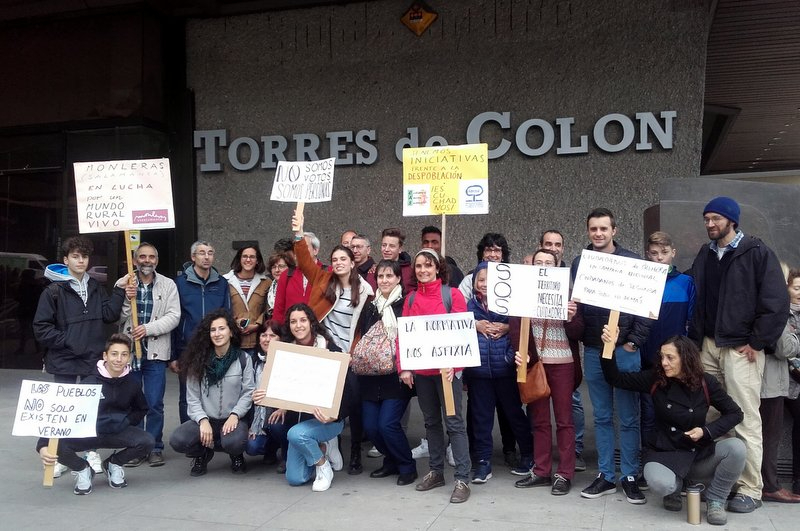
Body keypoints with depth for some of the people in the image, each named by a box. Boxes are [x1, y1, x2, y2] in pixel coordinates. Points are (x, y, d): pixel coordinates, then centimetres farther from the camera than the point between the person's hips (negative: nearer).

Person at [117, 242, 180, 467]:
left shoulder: (168, 285, 3)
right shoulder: (122, 284, 3)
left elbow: (173, 316, -4)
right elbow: (117, 316, -1)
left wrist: (148, 328, -14)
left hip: (156, 352, -1)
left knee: (155, 404, 2)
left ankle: (155, 447, 14)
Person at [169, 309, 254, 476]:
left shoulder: (243, 359, 2)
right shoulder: (199, 360, 3)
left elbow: (248, 392, -2)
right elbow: (192, 398, -1)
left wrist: (235, 415, -17)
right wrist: (203, 420, -16)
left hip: (232, 419, -2)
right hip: (205, 419, 2)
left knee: (234, 442, -36)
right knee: (177, 440, -27)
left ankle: (236, 456, 6)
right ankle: (203, 454, 10)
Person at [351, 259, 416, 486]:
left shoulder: (406, 304, -3)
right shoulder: (370, 305, 13)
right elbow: (359, 337, 19)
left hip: (396, 376, -5)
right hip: (370, 376, 5)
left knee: (387, 424, -13)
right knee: (370, 425, 2)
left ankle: (407, 466, 10)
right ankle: (391, 461, 26)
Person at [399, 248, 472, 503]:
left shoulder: (452, 294, -4)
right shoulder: (411, 298, 9)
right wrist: (403, 367, -2)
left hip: (447, 369, -4)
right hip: (420, 370, 5)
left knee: (454, 422, -3)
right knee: (431, 421, 14)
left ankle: (462, 479, 1)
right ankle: (436, 471, 26)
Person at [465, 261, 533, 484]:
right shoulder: (469, 304, 8)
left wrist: (507, 327, -16)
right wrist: (475, 325, -12)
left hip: (505, 368, -1)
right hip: (477, 369, 2)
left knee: (514, 412, 10)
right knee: (481, 415, 7)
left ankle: (528, 454, 27)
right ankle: (483, 460, 16)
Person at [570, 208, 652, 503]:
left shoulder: (632, 262, -2)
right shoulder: (579, 263, 7)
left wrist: (635, 341, -10)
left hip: (625, 350, -3)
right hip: (593, 351, 3)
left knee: (628, 417, 3)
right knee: (601, 417, 10)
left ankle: (630, 477, 14)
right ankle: (605, 476, 19)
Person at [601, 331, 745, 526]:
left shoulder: (705, 383, -8)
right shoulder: (655, 379, -8)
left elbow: (735, 413, 0)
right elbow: (616, 379, -8)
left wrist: (706, 431, -14)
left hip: (698, 452, 1)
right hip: (663, 452, -1)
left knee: (736, 447, -26)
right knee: (660, 484, -35)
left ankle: (715, 501, -2)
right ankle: (675, 488, 8)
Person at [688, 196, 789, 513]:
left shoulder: (757, 253, -6)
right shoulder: (705, 255, 13)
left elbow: (777, 303, -11)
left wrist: (757, 343, -11)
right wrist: (695, 340, 9)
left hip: (740, 348, -6)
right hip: (708, 346, 6)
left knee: (745, 420, -4)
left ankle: (751, 490, 4)